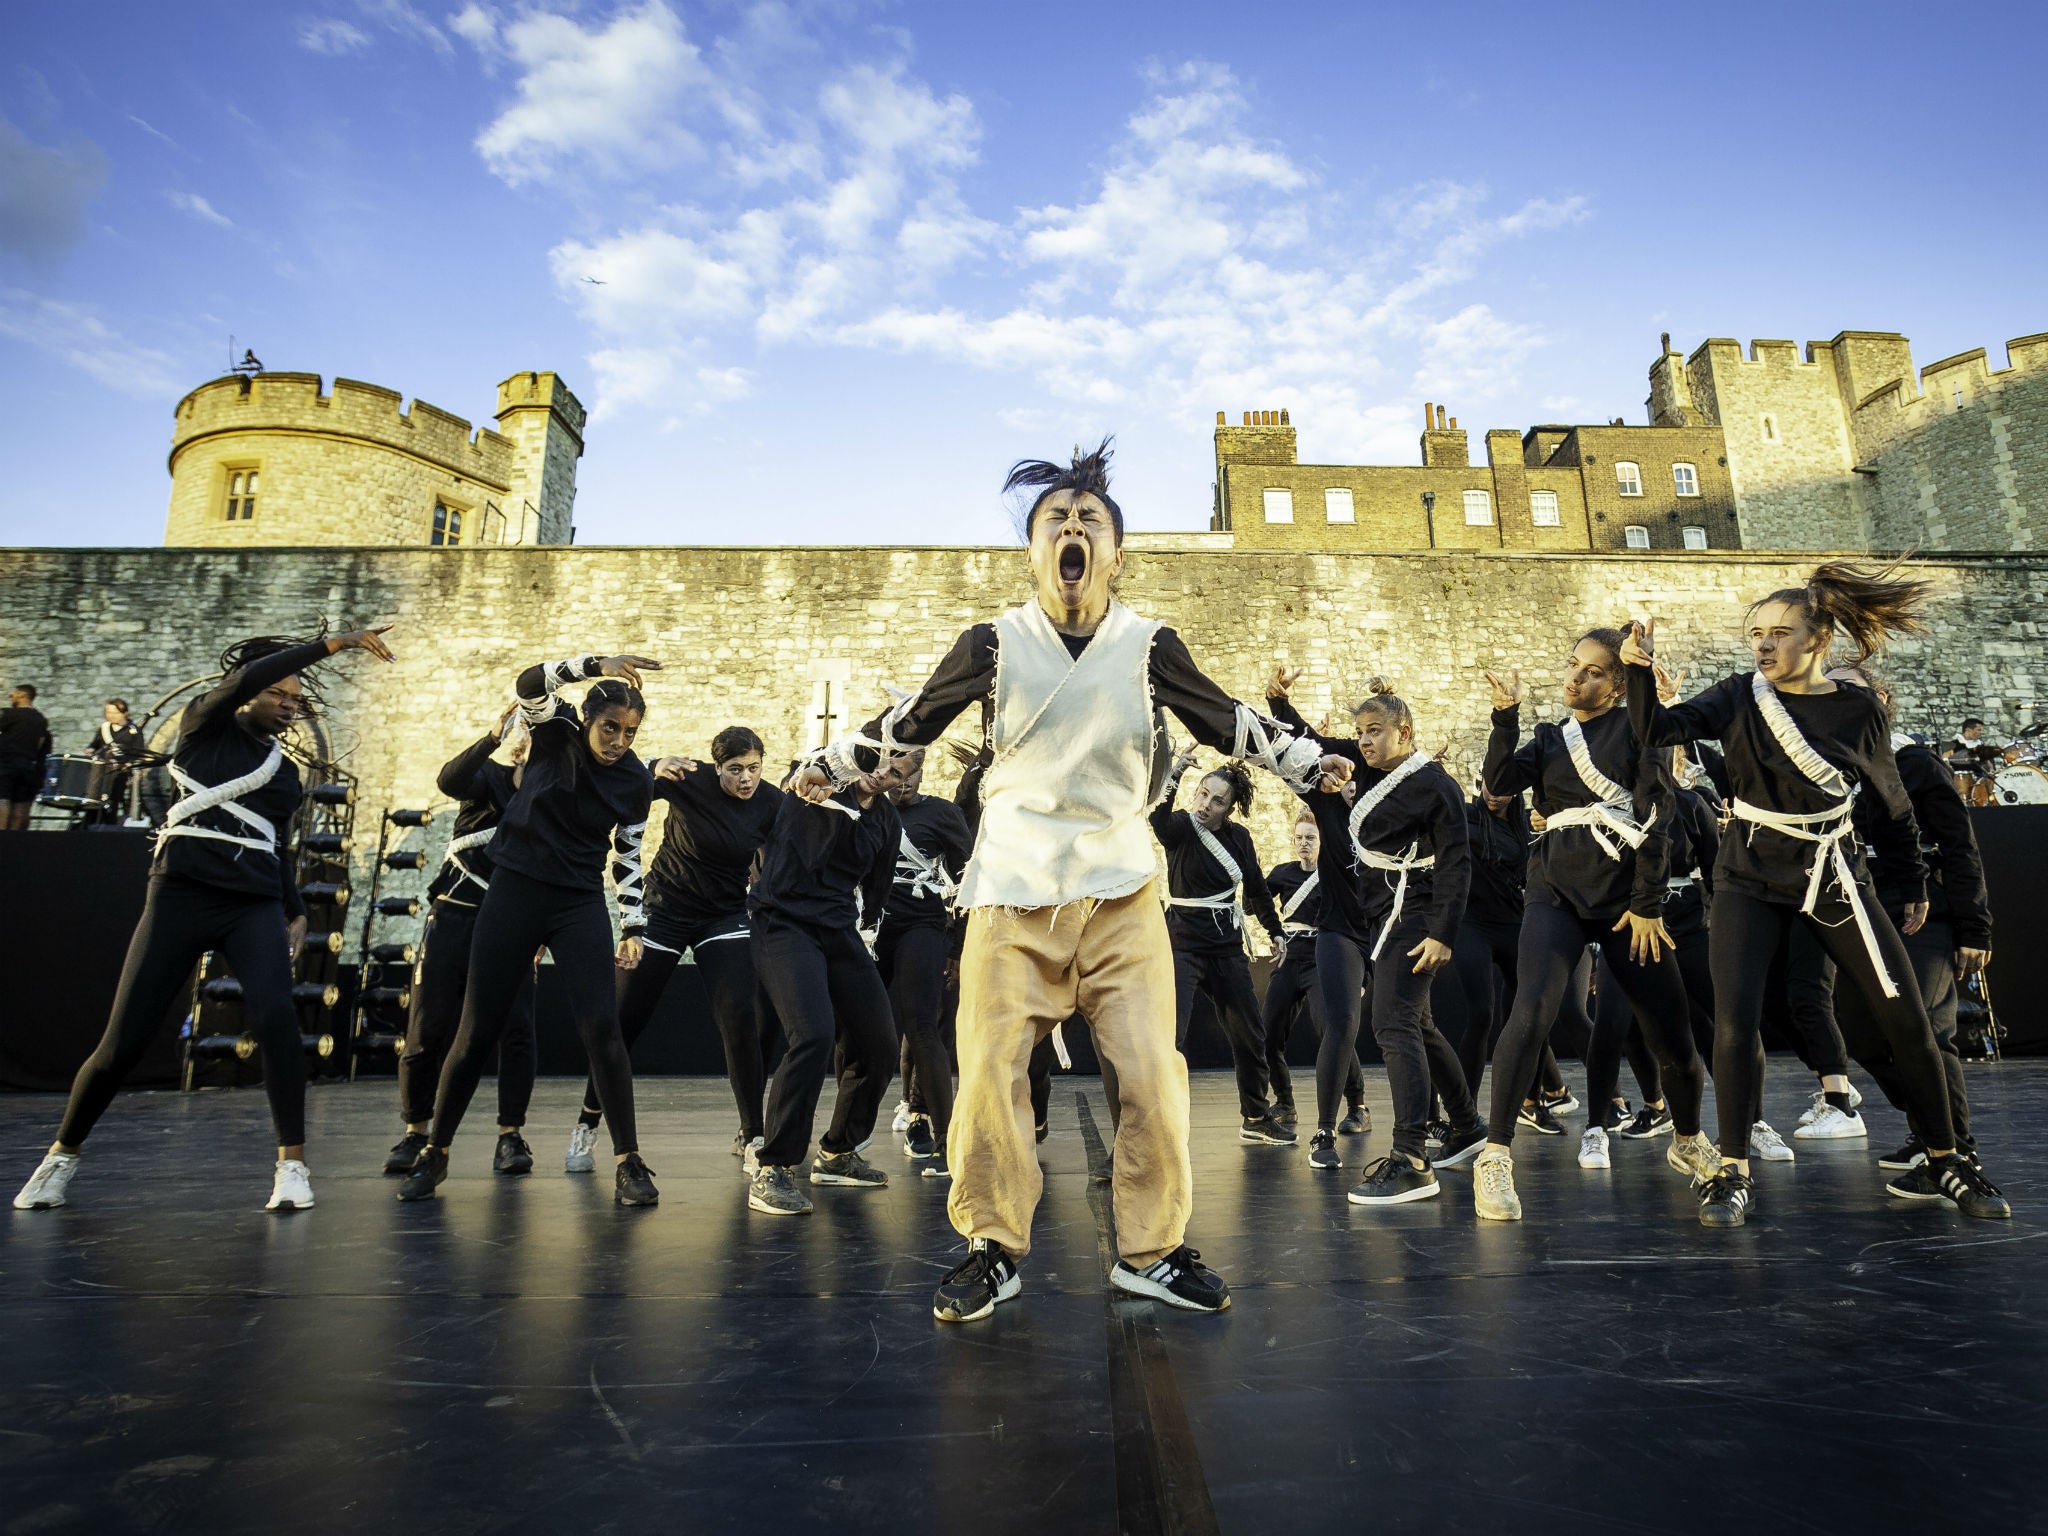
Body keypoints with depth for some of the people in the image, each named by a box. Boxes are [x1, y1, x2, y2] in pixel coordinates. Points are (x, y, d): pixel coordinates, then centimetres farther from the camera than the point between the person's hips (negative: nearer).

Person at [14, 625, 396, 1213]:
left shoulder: (285, 771, 19)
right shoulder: (204, 724, 7)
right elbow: (247, 678, -13)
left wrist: (297, 912, 15)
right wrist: (334, 643, -19)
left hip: (255, 906, 3)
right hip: (181, 896, -3)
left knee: (275, 1017, -22)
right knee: (123, 1042, -2)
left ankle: (292, 1163, -16)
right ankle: (62, 1156, 27)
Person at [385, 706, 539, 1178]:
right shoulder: (488, 776, 2)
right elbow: (448, 780, -21)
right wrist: (492, 737, -34)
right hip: (456, 915, 0)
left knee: (517, 1028, -8)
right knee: (428, 1027, 1)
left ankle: (510, 1134, 2)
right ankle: (415, 1132, 17)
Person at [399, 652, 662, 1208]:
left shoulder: (637, 781, -1)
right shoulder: (555, 729, -4)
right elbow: (528, 682, -26)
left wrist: (633, 928, 4)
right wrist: (598, 664, -40)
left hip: (580, 905, 1)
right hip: (514, 891, 0)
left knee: (601, 1026, -12)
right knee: (478, 1030, 4)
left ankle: (629, 1163, -3)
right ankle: (434, 1154, 25)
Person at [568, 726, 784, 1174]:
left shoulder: (772, 804, -10)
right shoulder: (690, 780, -17)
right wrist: (654, 771, -43)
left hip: (726, 918, 1)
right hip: (665, 910, -1)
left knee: (741, 1019, -15)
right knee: (622, 1021, 5)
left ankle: (751, 1136, -1)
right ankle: (586, 1125, 28)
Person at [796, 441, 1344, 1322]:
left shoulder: (1148, 647, 2)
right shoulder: (993, 645, 0)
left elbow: (1226, 722, 16)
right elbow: (911, 721, 13)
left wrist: (1306, 762, 19)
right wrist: (835, 767, 19)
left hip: (1121, 893, 1)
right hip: (1012, 893, 0)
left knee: (1153, 1074, -2)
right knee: (990, 1073, -2)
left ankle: (1151, 1250, 17)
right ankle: (993, 1250, 17)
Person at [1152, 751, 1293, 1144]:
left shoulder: (1238, 836, 3)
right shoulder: (1181, 828, -10)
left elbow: (1256, 887, 15)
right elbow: (1159, 821, -35)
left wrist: (1275, 931, 19)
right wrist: (1172, 777, -51)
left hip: (1228, 948, 5)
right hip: (1183, 945, -5)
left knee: (1250, 1034, 14)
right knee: (1170, 1037, -17)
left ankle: (1255, 1118, 33)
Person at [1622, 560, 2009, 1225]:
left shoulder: (1860, 711, -2)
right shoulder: (1739, 697, -3)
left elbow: (1891, 804, 9)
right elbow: (1658, 730, -15)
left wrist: (1913, 883, 16)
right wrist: (1640, 670, -32)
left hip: (1835, 876, 1)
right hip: (1750, 878, -1)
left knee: (1907, 1021, 4)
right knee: (1734, 1020, -13)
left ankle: (1945, 1159, 27)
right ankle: (1733, 1171, 1)